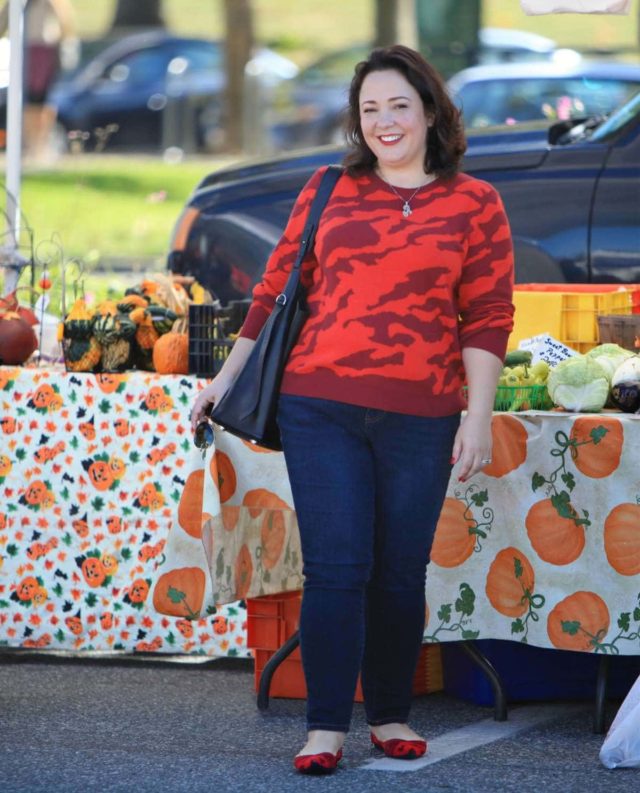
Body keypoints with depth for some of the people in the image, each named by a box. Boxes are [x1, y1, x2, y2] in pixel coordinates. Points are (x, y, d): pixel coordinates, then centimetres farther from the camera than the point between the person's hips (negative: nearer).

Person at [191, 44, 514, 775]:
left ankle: (390, 715, 21)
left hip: (419, 422, 0)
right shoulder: (330, 192, 9)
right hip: (321, 407, 1)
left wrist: (479, 416, -5)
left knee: (400, 574, 5)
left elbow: (487, 318, 2)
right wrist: (228, 376, 17)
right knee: (335, 568, -5)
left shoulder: (474, 205, 5)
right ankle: (326, 727, 0)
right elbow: (277, 288, 15)